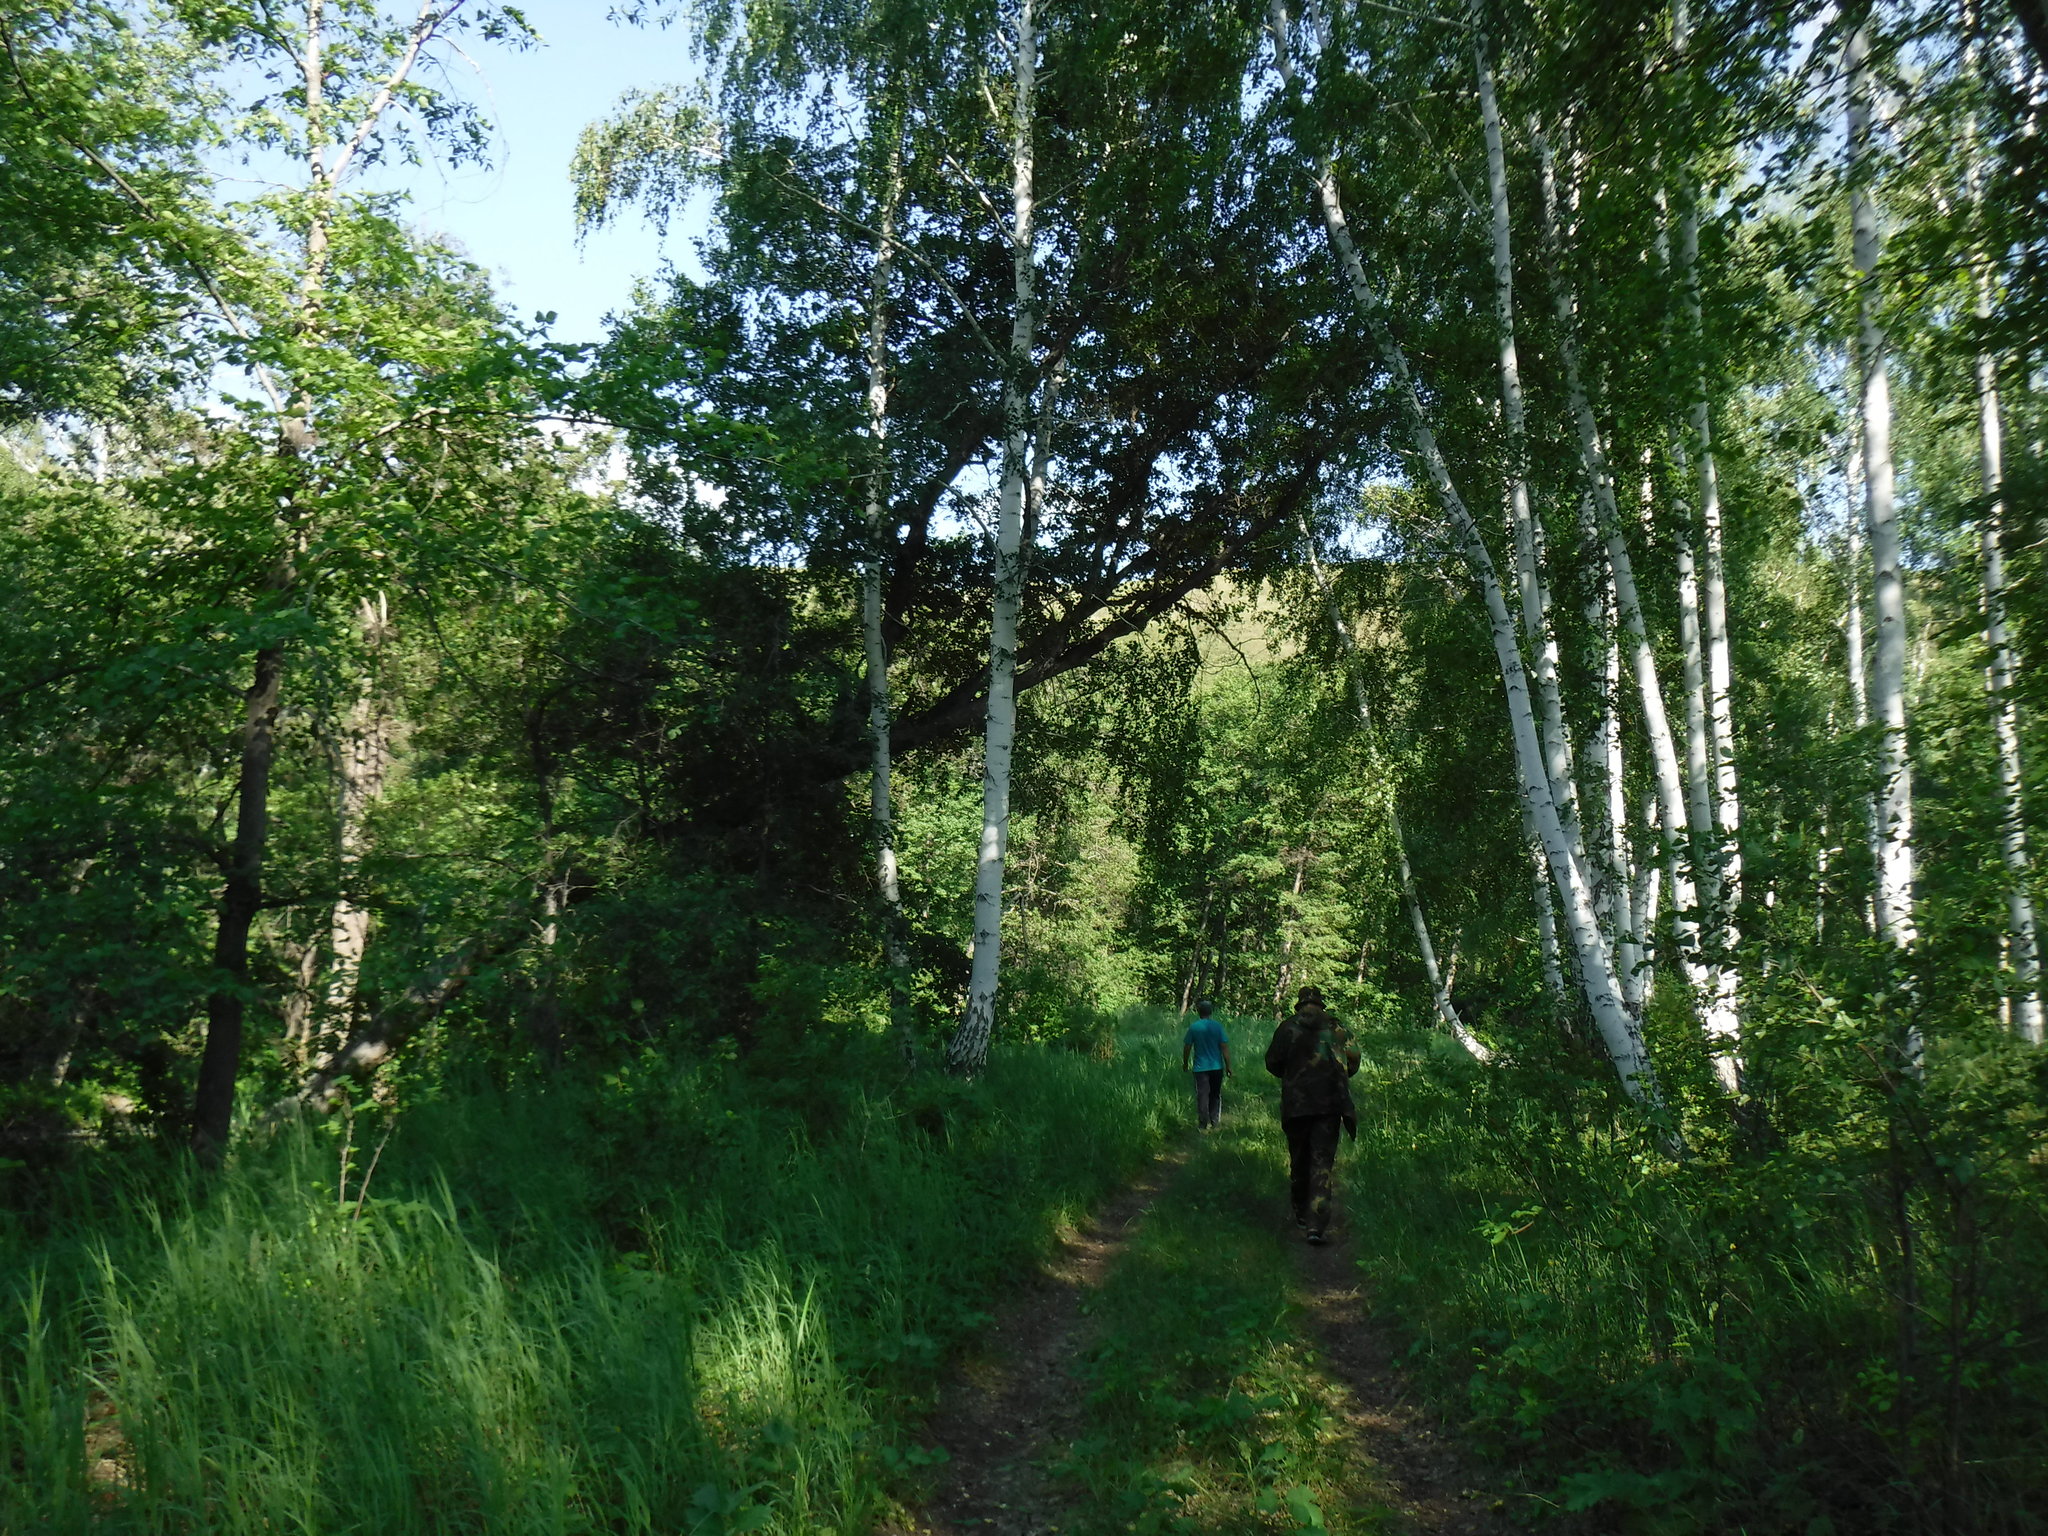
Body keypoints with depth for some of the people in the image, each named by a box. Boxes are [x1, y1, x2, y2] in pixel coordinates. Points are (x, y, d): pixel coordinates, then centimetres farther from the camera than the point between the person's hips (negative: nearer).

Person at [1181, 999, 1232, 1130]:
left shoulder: (1193, 1027, -7)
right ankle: (1214, 1122, 15)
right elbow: (1224, 1047, -7)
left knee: (1202, 1095, 5)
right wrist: (1228, 1066, 1)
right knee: (1215, 1095, 14)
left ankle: (1204, 1123, 7)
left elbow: (1187, 1047, -2)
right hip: (1217, 1066, 1)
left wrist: (1185, 1064, 13)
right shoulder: (1217, 1026, -6)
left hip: (1200, 1067, -1)